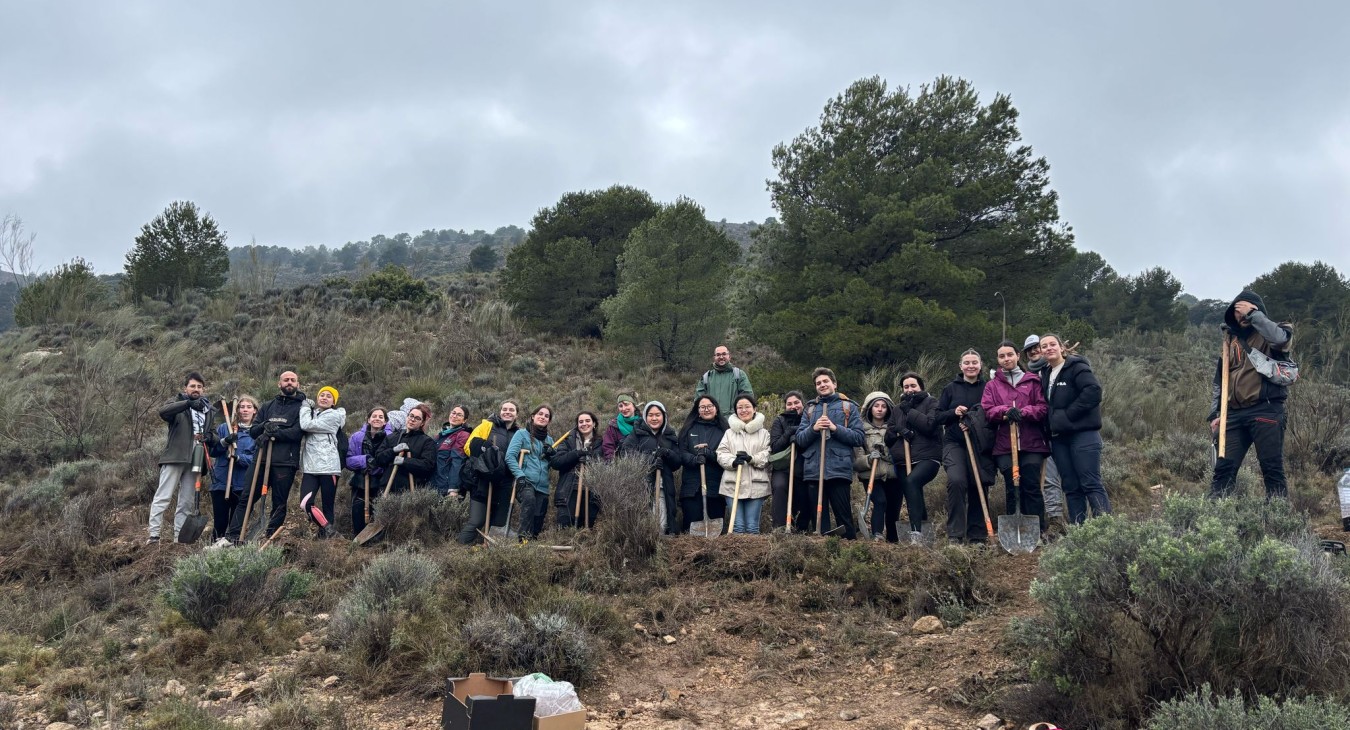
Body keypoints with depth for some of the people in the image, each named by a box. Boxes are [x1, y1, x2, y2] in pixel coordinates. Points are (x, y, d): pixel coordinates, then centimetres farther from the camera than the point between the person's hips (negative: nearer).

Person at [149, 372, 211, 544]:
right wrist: (188, 403, -33)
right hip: (174, 457, -5)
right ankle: (154, 536, -12)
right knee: (163, 497, -9)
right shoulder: (178, 403, 4)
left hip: (195, 460, 5)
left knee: (187, 502, 5)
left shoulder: (207, 409, 20)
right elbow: (163, 411, -20)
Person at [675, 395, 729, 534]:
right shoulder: (689, 429, 11)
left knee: (716, 526, 2)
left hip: (716, 485, 0)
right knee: (692, 524, -3)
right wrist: (693, 459, -16)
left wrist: (709, 453, -17)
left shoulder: (723, 430, 7)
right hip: (692, 485, 0)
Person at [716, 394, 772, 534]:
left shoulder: (764, 433, 10)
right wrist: (733, 462, -17)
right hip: (733, 485, 1)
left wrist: (751, 459, -17)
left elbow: (768, 455, -1)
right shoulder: (729, 433, 13)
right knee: (738, 526, -1)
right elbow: (721, 454, 3)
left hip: (755, 485, -1)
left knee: (752, 527, 0)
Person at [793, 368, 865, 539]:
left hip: (839, 470, -3)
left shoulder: (848, 407, 8)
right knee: (819, 518, 6)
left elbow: (859, 437, -1)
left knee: (844, 517, -2)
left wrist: (835, 428, -12)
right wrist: (813, 429, -11)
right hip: (813, 471, 3)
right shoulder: (810, 409, 16)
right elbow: (800, 440, 8)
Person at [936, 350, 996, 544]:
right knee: (956, 481, -22)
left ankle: (977, 536, 13)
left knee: (979, 488, 1)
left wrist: (973, 425, -10)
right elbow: (938, 417, 10)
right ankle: (954, 534, -16)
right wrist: (954, 413, -10)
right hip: (954, 443, -1)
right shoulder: (951, 388, 9)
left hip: (981, 446, 1)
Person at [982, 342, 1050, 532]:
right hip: (1005, 445, 1)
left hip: (1031, 443, -1)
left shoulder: (1032, 380, 11)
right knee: (1011, 488, 0)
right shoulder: (992, 385, 15)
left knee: (1032, 486, -7)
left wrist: (1022, 412, -15)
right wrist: (1006, 411, -18)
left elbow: (1043, 407, 2)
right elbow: (987, 410, 1)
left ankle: (1038, 530, -2)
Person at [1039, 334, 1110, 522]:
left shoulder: (1076, 367, -6)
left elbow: (1094, 391, -19)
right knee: (1071, 487, 7)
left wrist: (1068, 414, -17)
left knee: (1091, 483, -11)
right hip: (1059, 437, 7)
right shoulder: (1046, 374, 17)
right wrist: (1049, 425, 9)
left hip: (1083, 434, -7)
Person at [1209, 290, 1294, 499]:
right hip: (1234, 413, 5)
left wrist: (1253, 314, -17)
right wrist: (1214, 413, 14)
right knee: (1224, 468, 1)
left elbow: (1281, 338, -25)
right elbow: (1219, 379, 22)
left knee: (1272, 469, -5)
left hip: (1266, 411, -5)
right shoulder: (1230, 338, 19)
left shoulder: (1269, 335, 2)